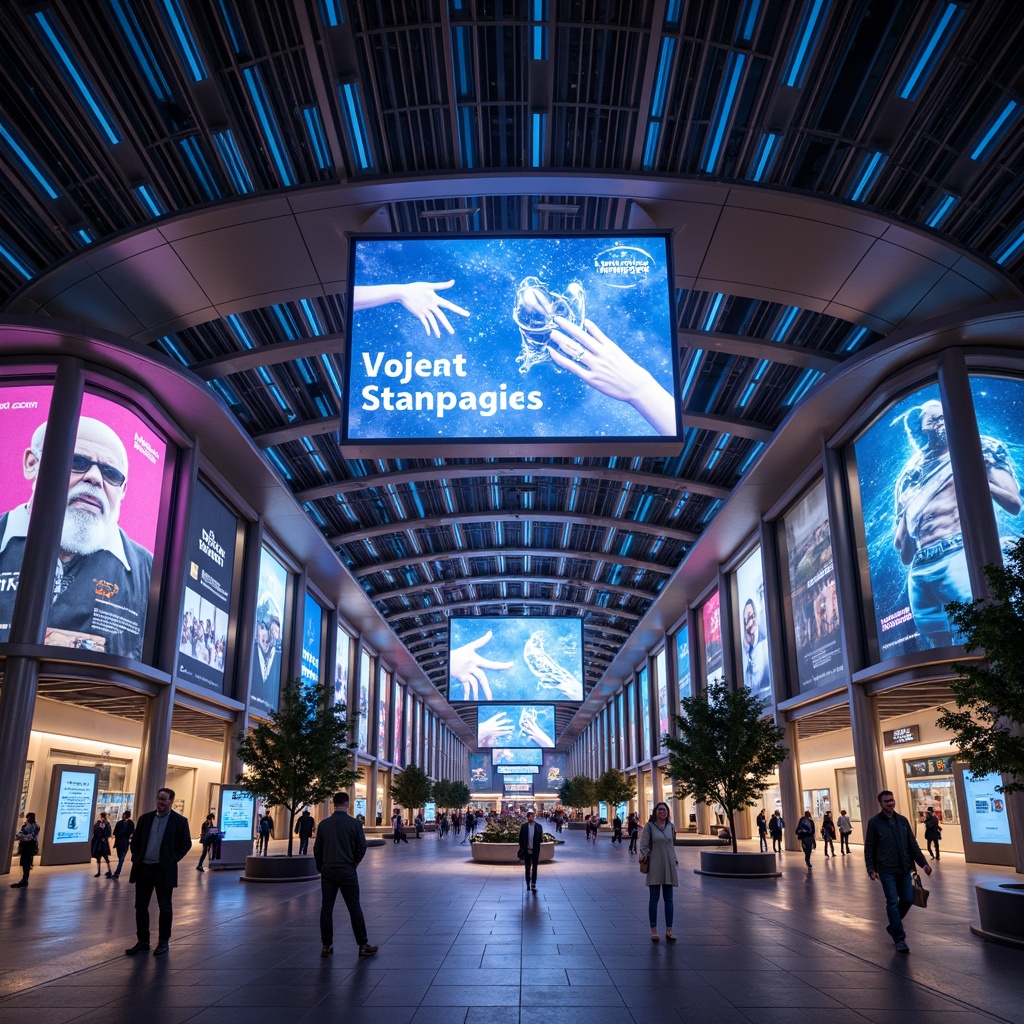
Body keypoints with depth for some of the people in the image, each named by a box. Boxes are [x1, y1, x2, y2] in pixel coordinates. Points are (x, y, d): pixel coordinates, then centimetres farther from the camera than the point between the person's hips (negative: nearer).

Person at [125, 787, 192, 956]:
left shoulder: (179, 820, -5)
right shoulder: (145, 818, 7)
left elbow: (186, 843, -2)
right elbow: (135, 839, 13)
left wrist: (172, 860, -9)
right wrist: (136, 857, 1)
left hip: (164, 870, -4)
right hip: (143, 868, 4)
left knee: (165, 907, 6)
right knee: (140, 906, 8)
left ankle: (163, 942, 18)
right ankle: (142, 942, 20)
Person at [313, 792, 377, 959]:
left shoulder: (324, 824, 0)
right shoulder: (354, 823, -7)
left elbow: (317, 848, 5)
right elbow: (362, 847, -5)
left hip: (327, 871, 2)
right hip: (347, 871, -2)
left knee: (326, 908, 10)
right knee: (354, 908, 3)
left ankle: (327, 946, 12)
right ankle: (363, 945, 6)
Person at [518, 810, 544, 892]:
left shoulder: (539, 826, -1)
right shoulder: (524, 827, 0)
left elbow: (541, 839, 7)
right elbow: (521, 839, 3)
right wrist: (522, 848, -3)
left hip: (535, 850, -1)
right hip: (526, 850, 1)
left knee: (534, 868, -3)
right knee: (527, 868, 10)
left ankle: (533, 885, 0)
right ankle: (528, 884, 24)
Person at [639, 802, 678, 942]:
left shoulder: (670, 827, 9)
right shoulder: (649, 826, -4)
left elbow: (672, 845, 17)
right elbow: (643, 846, -4)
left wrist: (675, 863, 14)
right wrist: (646, 859, -9)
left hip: (669, 866, 4)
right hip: (655, 867, -4)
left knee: (669, 899, 7)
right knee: (653, 898, 2)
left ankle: (669, 930, 14)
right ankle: (654, 931, 9)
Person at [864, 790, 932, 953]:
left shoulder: (902, 820, 8)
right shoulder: (874, 822, -4)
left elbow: (913, 845, 11)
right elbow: (869, 848, -4)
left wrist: (923, 863, 1)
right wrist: (871, 869, -12)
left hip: (904, 869, 4)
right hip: (887, 870, -4)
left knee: (908, 900, 7)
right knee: (893, 902, -4)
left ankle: (893, 926, 31)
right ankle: (899, 939, 5)